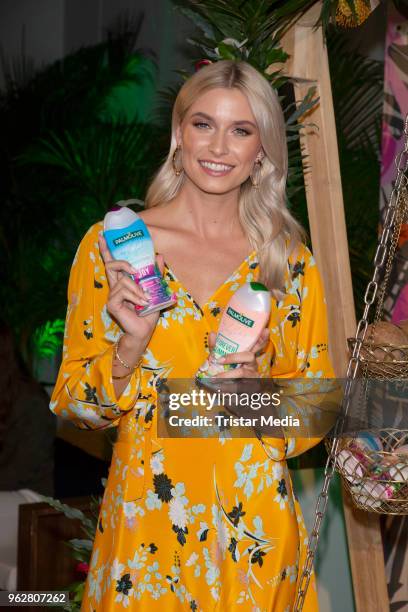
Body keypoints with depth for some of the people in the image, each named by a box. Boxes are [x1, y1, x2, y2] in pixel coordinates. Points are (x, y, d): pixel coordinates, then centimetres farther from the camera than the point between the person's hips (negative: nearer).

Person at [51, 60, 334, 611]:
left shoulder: (291, 261, -2)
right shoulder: (110, 244, -7)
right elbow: (74, 404, -3)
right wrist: (131, 348, -21)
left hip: (254, 525, 2)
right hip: (146, 521, -1)